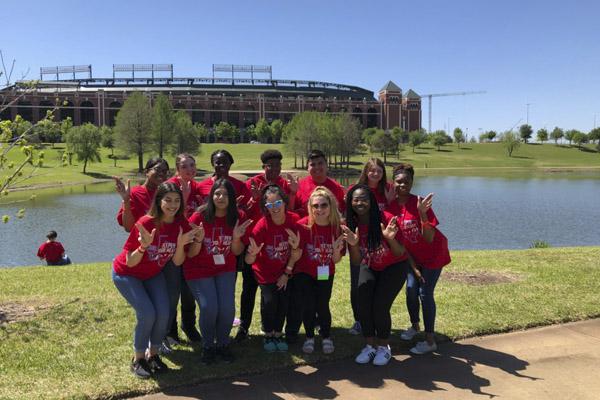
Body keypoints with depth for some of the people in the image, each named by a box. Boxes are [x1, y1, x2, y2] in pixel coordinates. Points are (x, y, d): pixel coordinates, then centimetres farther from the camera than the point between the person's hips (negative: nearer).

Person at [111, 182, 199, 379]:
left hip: (153, 274, 5)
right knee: (147, 313, -18)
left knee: (163, 313, -10)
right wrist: (144, 246, -41)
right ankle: (138, 359, 5)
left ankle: (153, 355, 14)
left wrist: (181, 244, -30)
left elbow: (177, 262, -12)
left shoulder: (182, 226, -16)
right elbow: (130, 262, -23)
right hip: (126, 274, -4)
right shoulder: (145, 224, -29)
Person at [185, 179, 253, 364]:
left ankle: (223, 344, 15)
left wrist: (236, 238, -22)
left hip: (225, 269, 2)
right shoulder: (199, 217, -16)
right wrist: (199, 239, -30)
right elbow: (190, 254, -10)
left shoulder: (238, 218, -8)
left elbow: (237, 252, -1)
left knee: (228, 307, -14)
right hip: (199, 270, -2)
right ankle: (208, 346, 11)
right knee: (209, 308, -19)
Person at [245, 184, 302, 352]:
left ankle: (278, 334, 21)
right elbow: (249, 260, -29)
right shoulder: (261, 226, -27)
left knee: (284, 300, -3)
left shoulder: (294, 220, -18)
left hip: (285, 270, 3)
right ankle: (268, 335, 11)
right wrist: (252, 254, -49)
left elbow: (296, 253, -8)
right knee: (269, 300, -14)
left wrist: (287, 273, -8)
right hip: (265, 271, -2)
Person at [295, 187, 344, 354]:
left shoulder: (338, 227, -13)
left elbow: (336, 260, -6)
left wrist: (336, 250, -27)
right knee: (308, 306, -10)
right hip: (304, 273, -1)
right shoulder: (303, 225, -20)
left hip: (325, 274, 1)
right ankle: (309, 337, 16)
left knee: (323, 306, -6)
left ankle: (326, 337, 20)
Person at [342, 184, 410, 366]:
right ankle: (370, 346, 14)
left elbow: (400, 253, -22)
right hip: (370, 268, 4)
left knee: (380, 307, -15)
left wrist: (390, 239, -42)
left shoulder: (386, 219, -27)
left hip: (394, 267, -4)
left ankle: (384, 346, 12)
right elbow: (356, 261, -13)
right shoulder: (351, 226, -16)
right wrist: (353, 245, -34)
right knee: (363, 306, -10)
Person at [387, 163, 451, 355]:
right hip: (413, 256, 5)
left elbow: (429, 238, -27)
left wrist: (422, 214, -39)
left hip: (433, 254, -4)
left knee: (425, 293, -7)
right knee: (411, 289, 2)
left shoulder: (420, 204, -24)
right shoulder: (391, 206, -10)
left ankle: (430, 340, 3)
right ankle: (414, 326, 29)